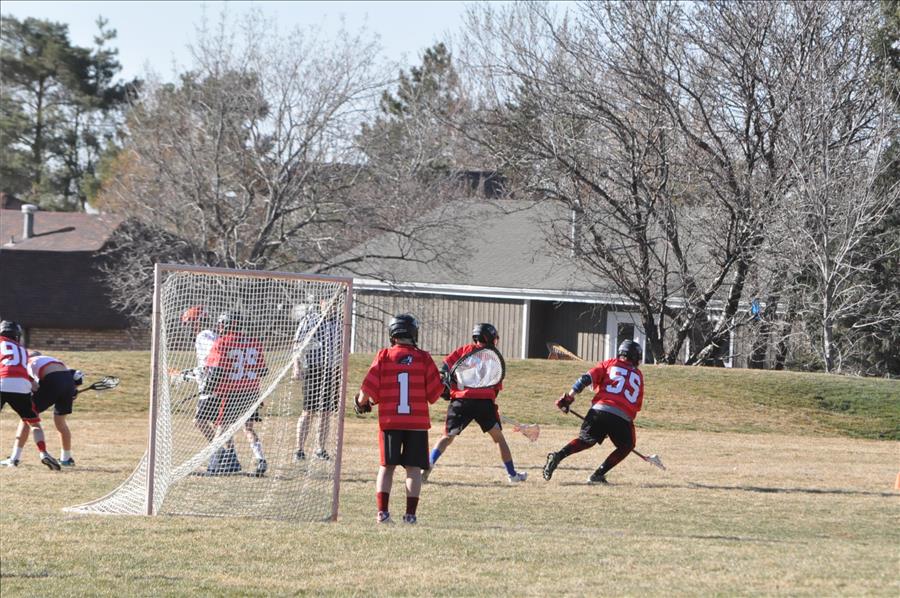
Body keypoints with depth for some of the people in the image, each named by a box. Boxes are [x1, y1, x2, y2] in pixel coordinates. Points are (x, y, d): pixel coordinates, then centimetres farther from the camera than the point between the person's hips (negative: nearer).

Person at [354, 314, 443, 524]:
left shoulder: (384, 357, -2)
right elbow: (434, 393, 0)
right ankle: (410, 513, -1)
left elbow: (368, 389, -5)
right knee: (414, 468, 4)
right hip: (417, 421, 0)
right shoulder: (424, 358, -1)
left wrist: (362, 404, 15)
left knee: (387, 466, 8)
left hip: (389, 420, 0)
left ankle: (382, 511, 1)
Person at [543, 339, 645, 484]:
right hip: (623, 417, -1)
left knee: (586, 440, 18)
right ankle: (598, 474, 6)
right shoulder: (638, 376, 24)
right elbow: (637, 406, 23)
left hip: (599, 409, 1)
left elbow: (587, 379, 3)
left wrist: (569, 397, 0)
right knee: (626, 445, 21)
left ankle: (558, 456, -7)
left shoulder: (609, 364, 18)